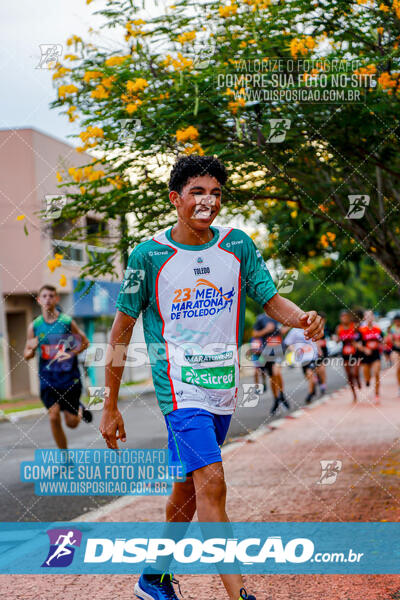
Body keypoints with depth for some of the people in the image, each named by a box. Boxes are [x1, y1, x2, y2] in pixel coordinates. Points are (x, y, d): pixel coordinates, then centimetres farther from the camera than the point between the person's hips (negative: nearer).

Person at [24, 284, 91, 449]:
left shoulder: (67, 322, -5)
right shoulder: (34, 326, 1)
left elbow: (85, 342, 6)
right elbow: (26, 355, 8)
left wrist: (71, 354, -12)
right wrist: (32, 349, -15)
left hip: (70, 377, -1)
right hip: (47, 378, 1)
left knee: (71, 423, 2)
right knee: (54, 417, -9)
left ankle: (80, 410, 39)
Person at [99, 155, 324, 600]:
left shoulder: (238, 245, 5)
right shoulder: (149, 255, -6)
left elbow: (271, 300, 4)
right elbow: (121, 329, -1)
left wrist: (301, 318, -21)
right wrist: (110, 405, 0)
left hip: (224, 387, 5)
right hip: (179, 387, -5)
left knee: (190, 485, 14)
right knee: (212, 483, -18)